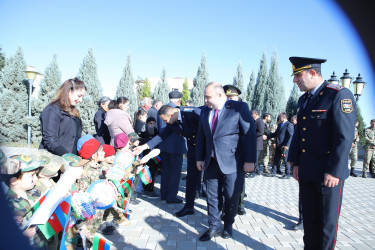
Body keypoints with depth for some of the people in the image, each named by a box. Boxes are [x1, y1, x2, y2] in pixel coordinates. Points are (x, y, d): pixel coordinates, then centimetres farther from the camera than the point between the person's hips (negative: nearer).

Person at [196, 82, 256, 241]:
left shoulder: (239, 108, -9)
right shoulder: (205, 111, 9)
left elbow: (250, 134, -10)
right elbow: (201, 136, 14)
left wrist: (249, 160, -13)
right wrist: (200, 158, 10)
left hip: (232, 162, -4)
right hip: (211, 162, 5)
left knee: (231, 197, 9)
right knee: (212, 196, 12)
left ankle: (228, 225, 32)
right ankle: (214, 227, 29)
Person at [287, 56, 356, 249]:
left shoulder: (339, 95, -12)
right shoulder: (304, 100, 12)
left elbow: (345, 137, -17)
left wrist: (334, 171, -19)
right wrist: (295, 162, 9)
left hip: (329, 173, -7)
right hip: (306, 172, 7)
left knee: (327, 221, 8)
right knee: (309, 218, 17)